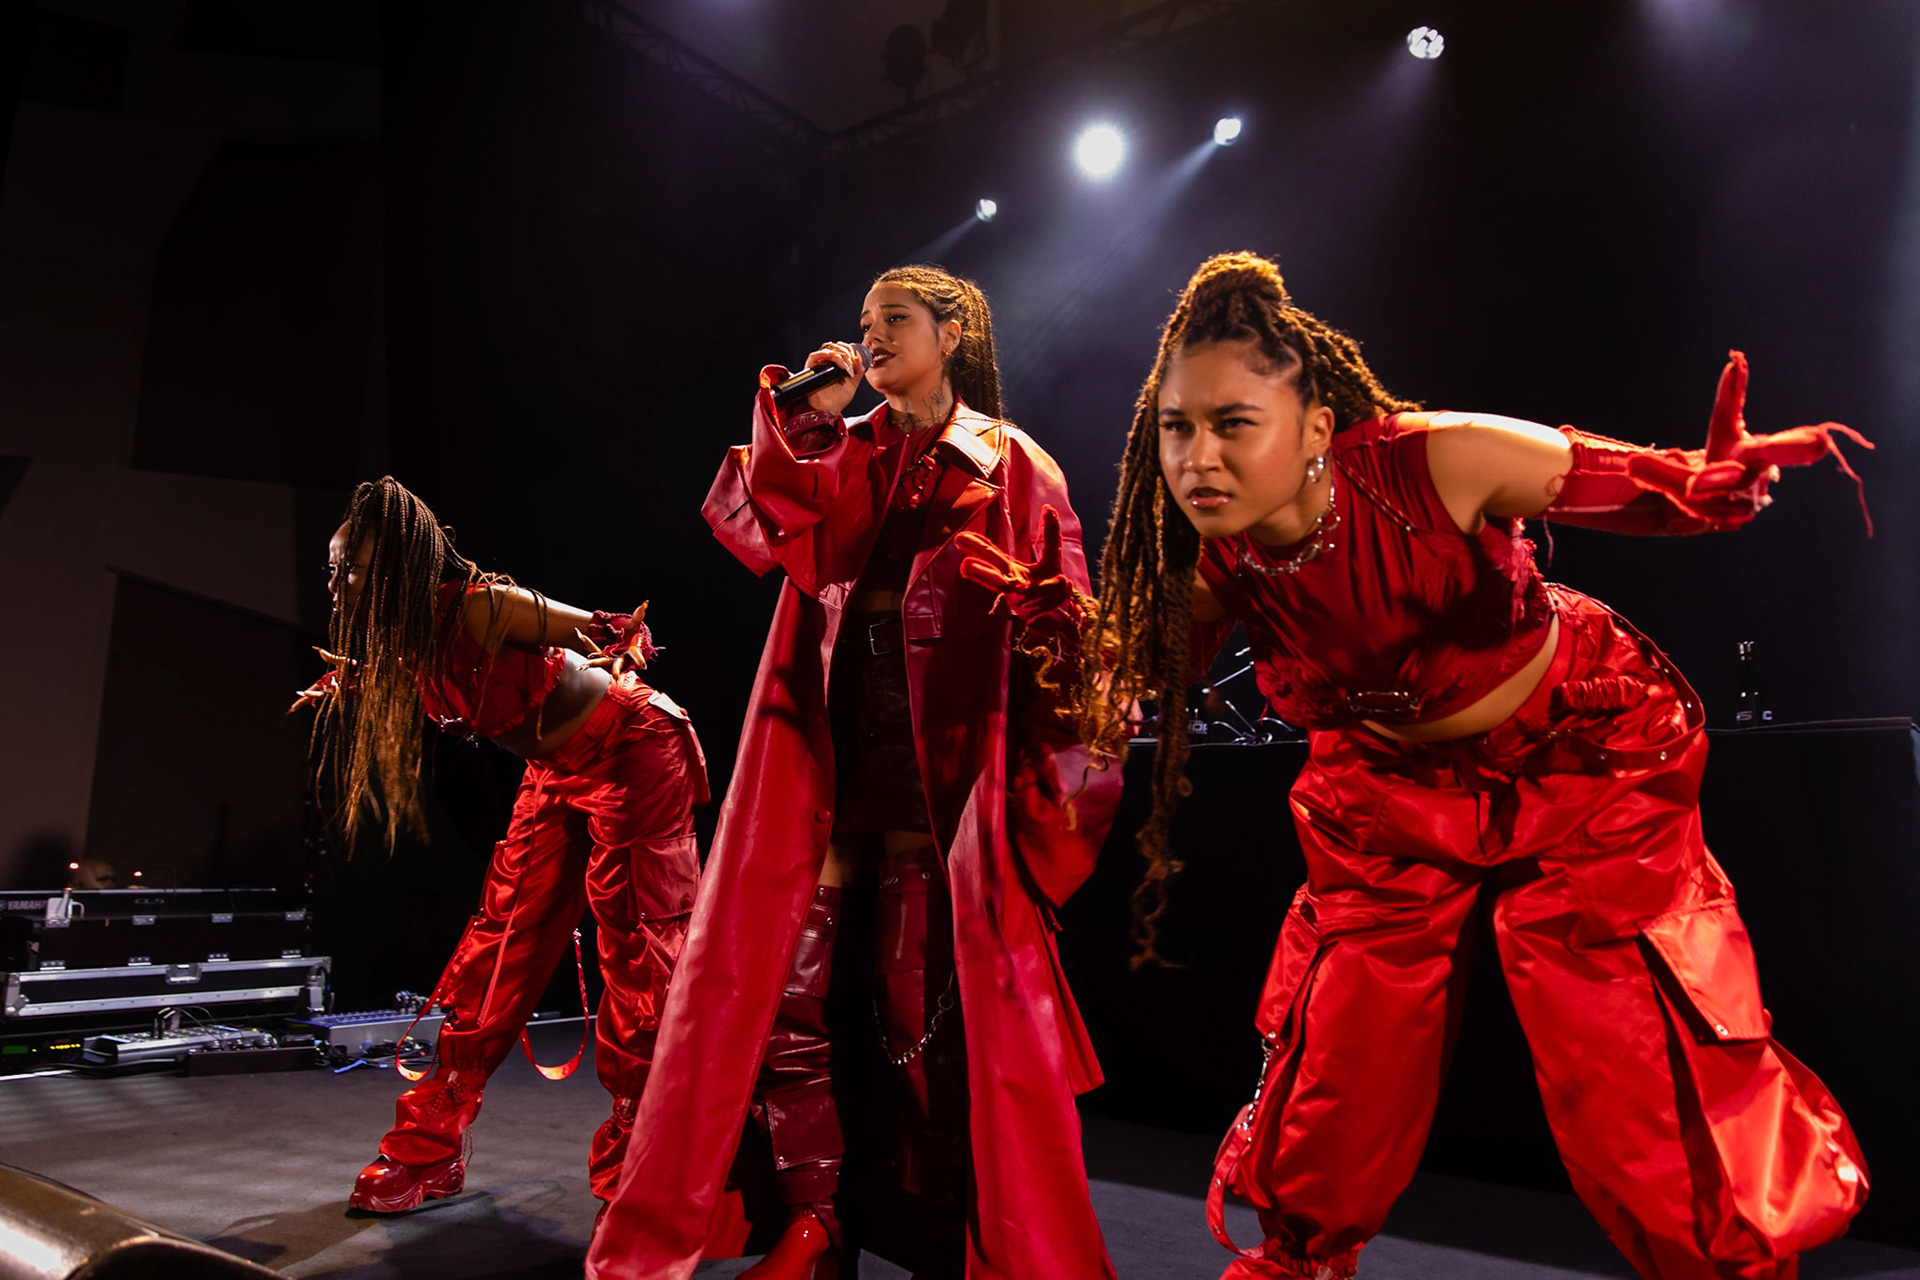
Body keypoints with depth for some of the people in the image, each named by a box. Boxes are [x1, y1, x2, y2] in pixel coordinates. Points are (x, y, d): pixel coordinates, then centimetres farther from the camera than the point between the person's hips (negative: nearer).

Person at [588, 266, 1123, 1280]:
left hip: (943, 763, -3)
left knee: (920, 1009, -2)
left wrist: (1049, 773, -7)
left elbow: (1054, 626, 1)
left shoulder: (1011, 466, 7)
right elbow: (762, 533, 0)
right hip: (825, 750, 4)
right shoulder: (844, 454, 18)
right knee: (783, 987, -1)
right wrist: (806, 420, -2)